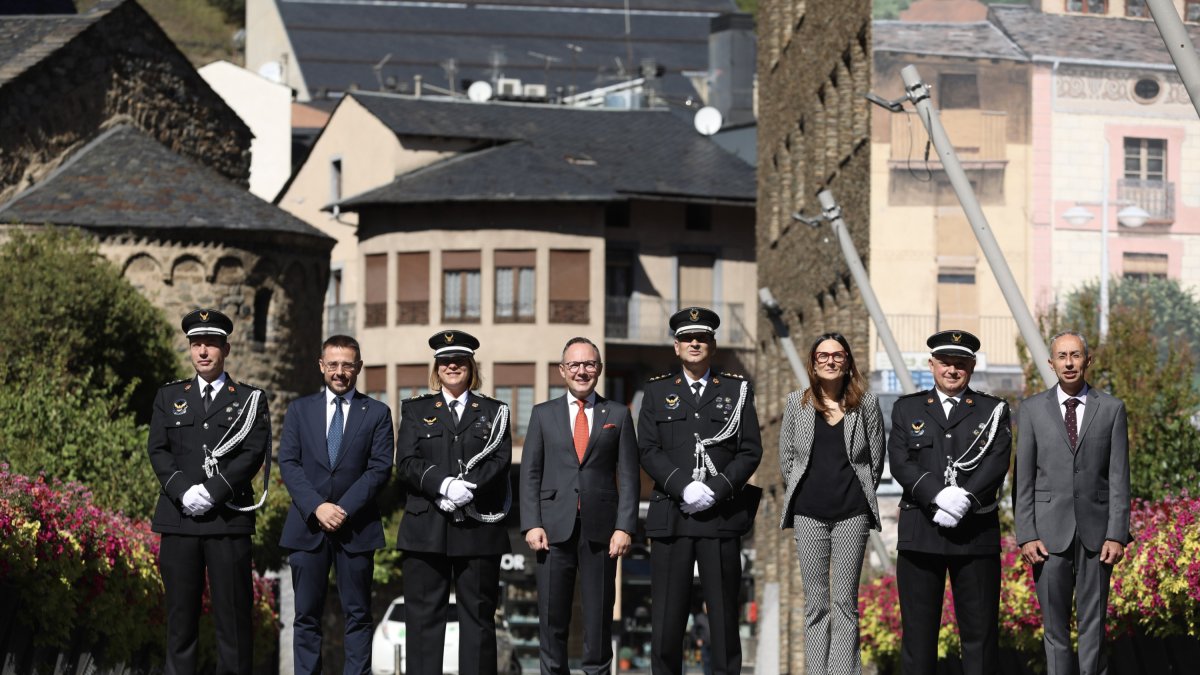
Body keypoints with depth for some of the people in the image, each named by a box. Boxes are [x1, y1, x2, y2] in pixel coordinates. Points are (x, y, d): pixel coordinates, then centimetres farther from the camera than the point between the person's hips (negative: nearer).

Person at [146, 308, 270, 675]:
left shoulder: (250, 399, 9)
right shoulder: (169, 397, 15)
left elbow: (253, 453, -3)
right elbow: (158, 450, 6)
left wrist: (211, 491, -14)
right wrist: (183, 491, -11)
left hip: (228, 519, -2)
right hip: (179, 519, 2)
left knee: (232, 613, -3)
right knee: (180, 614, 2)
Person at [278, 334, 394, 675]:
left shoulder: (377, 413, 6)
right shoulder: (299, 410, 10)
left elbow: (380, 469, -2)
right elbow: (288, 463, 1)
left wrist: (344, 509, -13)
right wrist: (317, 507, -13)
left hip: (356, 527, -1)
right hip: (308, 526, 1)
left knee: (357, 615, 1)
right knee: (307, 615, 1)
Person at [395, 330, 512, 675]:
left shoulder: (494, 412, 13)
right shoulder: (416, 410, 13)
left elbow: (500, 462, 0)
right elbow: (406, 464, 0)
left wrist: (468, 487, -17)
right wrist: (445, 485, -17)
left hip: (478, 529, 0)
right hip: (426, 528, 0)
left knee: (478, 616, 1)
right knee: (424, 615, -2)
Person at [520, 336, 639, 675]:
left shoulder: (617, 415, 9)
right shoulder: (543, 414, 11)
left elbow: (628, 475, 5)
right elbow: (530, 473, 7)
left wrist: (624, 526, -6)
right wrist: (531, 524, -4)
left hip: (600, 528, 0)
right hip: (555, 527, 0)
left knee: (599, 612, 1)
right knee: (552, 613, 0)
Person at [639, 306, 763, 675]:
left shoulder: (737, 390, 10)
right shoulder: (657, 391, 11)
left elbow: (750, 451, 3)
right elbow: (648, 450, 2)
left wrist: (715, 491, -11)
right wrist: (684, 487, -13)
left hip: (721, 516, 0)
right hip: (671, 516, 0)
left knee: (723, 614, 0)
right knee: (667, 615, -2)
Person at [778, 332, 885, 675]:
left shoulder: (866, 404, 3)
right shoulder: (797, 403, 6)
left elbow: (876, 460, 7)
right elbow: (786, 458, 11)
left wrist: (859, 498, 7)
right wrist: (801, 496, 8)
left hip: (852, 514, -1)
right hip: (809, 514, 1)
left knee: (845, 603, -2)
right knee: (815, 603, 3)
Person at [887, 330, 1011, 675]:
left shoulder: (994, 411, 10)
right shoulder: (907, 409, 12)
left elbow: (997, 464, -5)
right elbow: (900, 463, -2)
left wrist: (965, 499, -21)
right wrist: (939, 496, -18)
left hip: (976, 533, -1)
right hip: (920, 533, 1)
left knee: (980, 630, 0)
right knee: (918, 629, 2)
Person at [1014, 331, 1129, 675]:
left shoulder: (1111, 408, 5)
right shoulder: (1032, 409, 4)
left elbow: (1119, 477, 1)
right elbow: (1023, 477, 3)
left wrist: (1117, 535, -6)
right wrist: (1026, 535, -5)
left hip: (1096, 531, 0)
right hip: (1050, 531, 0)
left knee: (1093, 624, 3)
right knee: (1055, 626, 2)